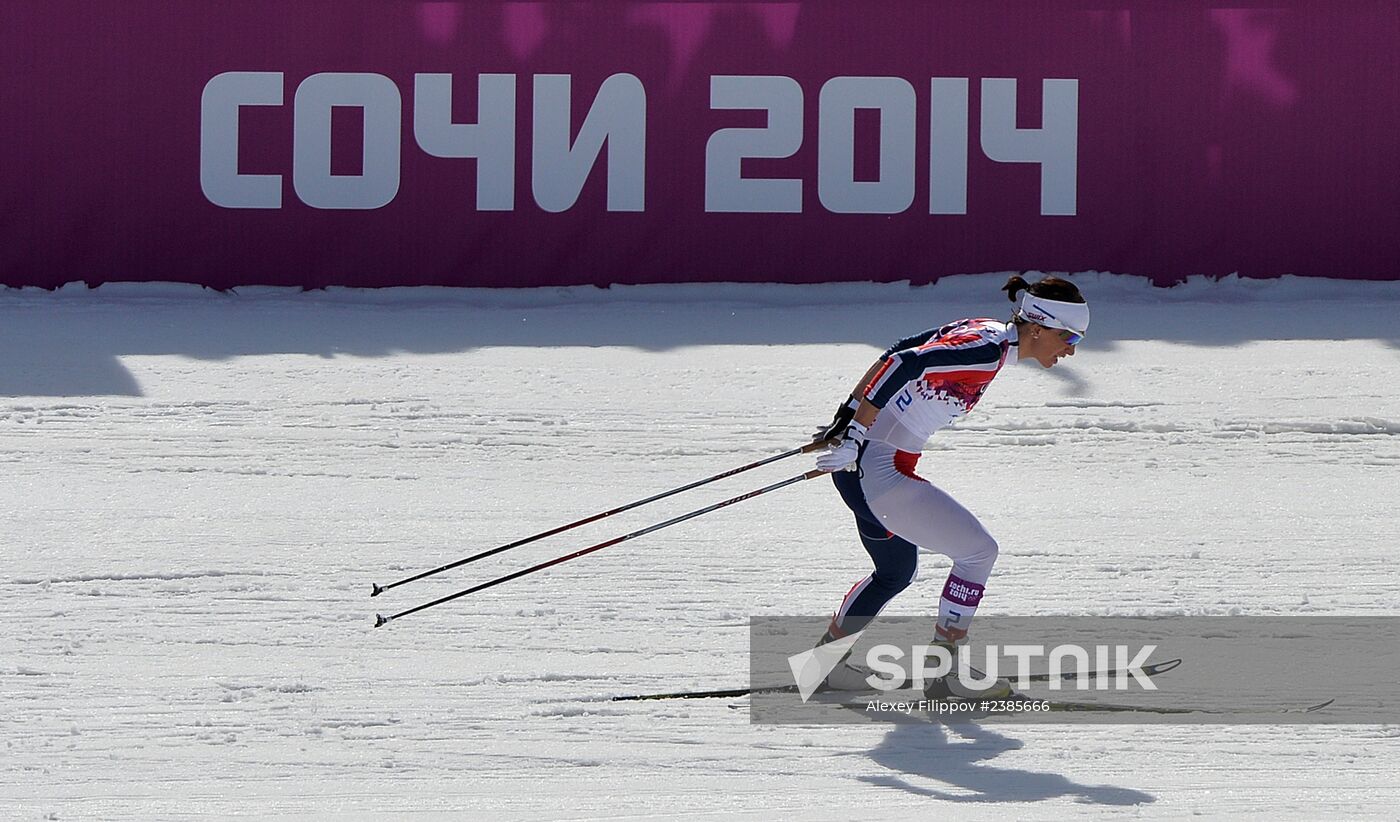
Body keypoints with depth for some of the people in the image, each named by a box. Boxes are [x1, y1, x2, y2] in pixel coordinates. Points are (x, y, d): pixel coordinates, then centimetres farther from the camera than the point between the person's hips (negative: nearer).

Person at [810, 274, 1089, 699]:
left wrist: (850, 415, 16)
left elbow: (895, 354, 14)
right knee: (979, 551, -6)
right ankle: (942, 672, -1)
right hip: (882, 472, -10)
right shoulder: (985, 352, -20)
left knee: (897, 573, 27)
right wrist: (856, 435, -26)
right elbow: (903, 365, -28)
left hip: (860, 462, 10)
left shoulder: (979, 332, 8)